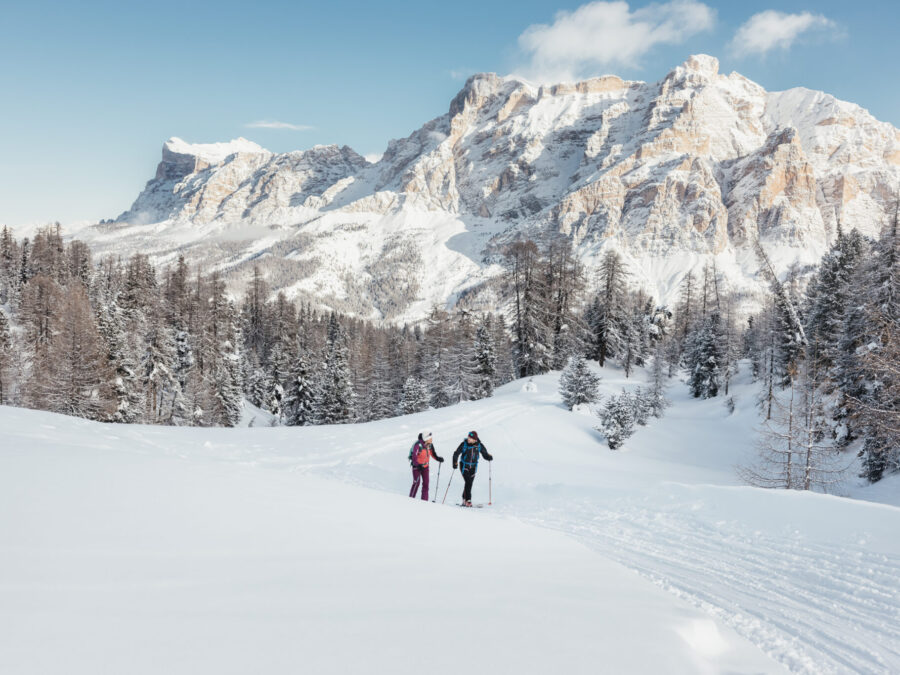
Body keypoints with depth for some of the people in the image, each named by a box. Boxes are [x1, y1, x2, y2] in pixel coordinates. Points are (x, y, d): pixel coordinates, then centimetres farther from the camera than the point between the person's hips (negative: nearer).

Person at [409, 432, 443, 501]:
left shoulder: (430, 445, -5)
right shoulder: (418, 445, -25)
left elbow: (433, 453, 9)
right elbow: (414, 456, -26)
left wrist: (438, 458, -9)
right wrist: (418, 464, -37)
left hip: (425, 466, 6)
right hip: (416, 465, -6)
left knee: (426, 482, 4)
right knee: (417, 482, -12)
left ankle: (425, 500, 10)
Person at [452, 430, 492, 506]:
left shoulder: (479, 445, -6)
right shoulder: (464, 444, -12)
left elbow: (485, 454, 5)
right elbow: (456, 454, -7)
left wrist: (489, 458, -16)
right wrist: (455, 463, -20)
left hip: (473, 467, 3)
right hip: (464, 465, -3)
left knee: (470, 483, 6)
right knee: (467, 482, -15)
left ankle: (464, 499, 21)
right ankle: (468, 500, -11)